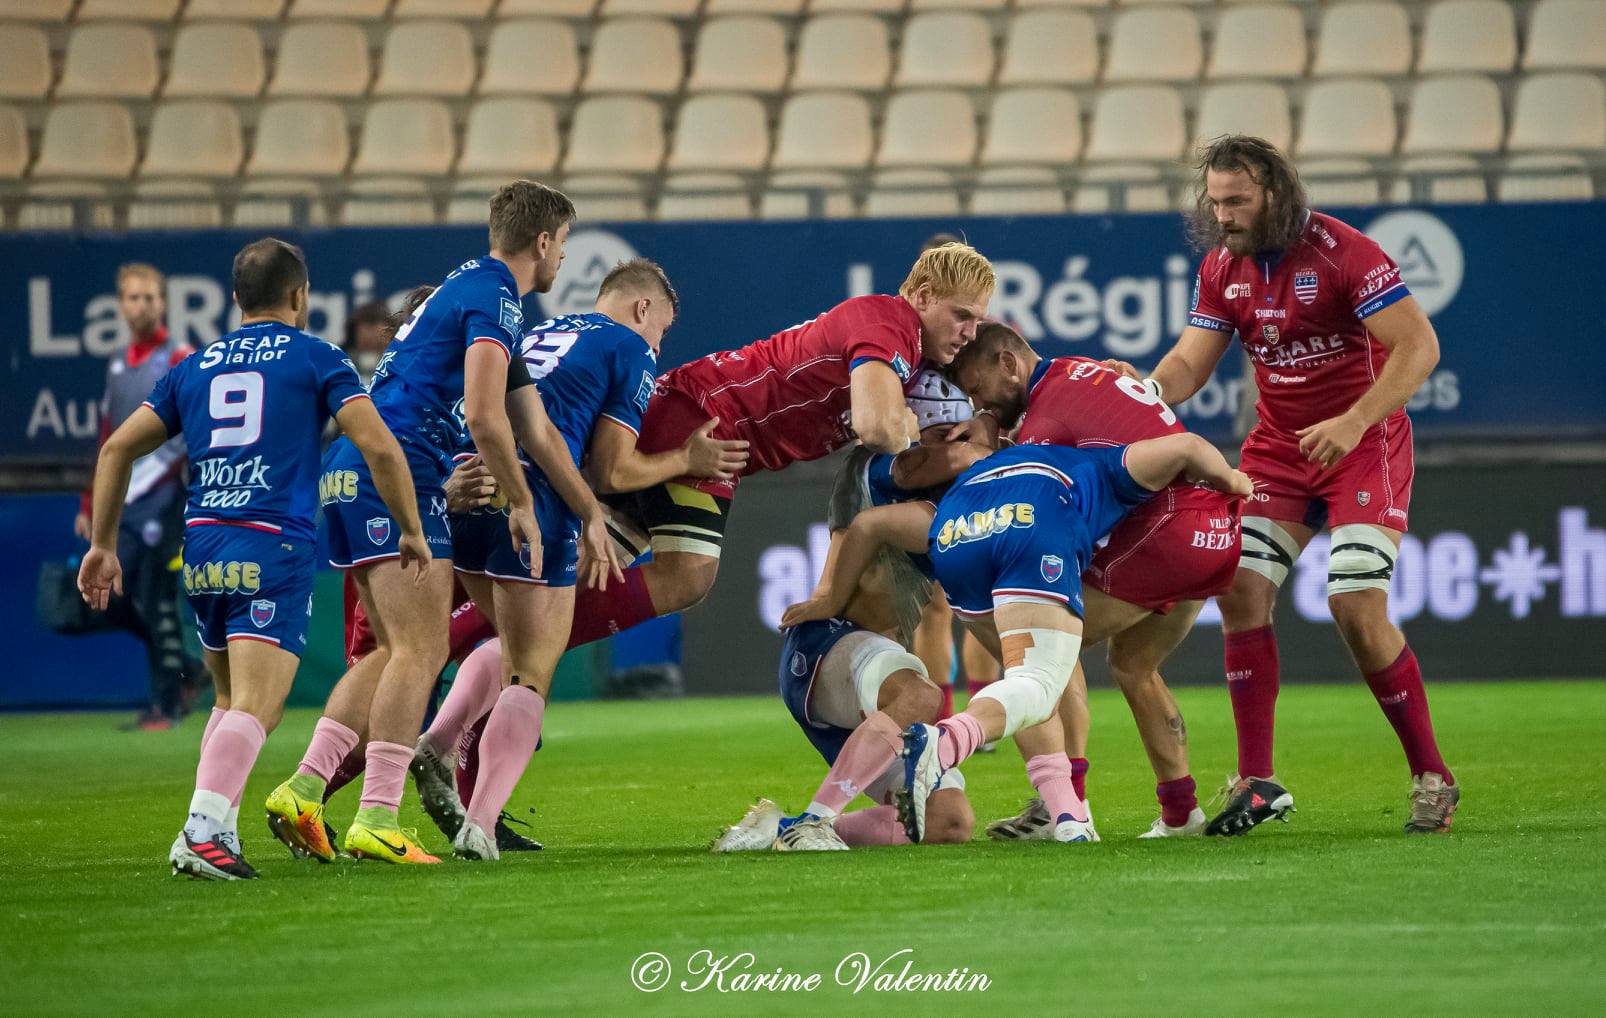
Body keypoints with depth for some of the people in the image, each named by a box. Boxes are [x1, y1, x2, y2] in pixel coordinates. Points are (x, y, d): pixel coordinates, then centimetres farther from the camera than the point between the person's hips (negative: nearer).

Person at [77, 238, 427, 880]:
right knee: (255, 708, -13)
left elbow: (118, 447, 17)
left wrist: (103, 544, 23)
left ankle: (217, 832, 12)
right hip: (274, 550, -5)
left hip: (201, 548, 5)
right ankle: (202, 832, -31)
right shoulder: (315, 359, 6)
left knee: (231, 700, 22)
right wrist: (412, 531, 7)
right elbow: (378, 447, -4)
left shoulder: (195, 367, 19)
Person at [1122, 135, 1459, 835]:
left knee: (1357, 607, -16)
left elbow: (1419, 345, -21)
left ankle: (1432, 778, -3)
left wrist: (1352, 422, -30)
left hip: (1365, 444, -6)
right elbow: (1188, 364, 1)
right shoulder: (1222, 267, 2)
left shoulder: (1343, 253, -18)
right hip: (1279, 447, 6)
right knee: (1240, 589, -9)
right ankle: (1256, 783, -4)